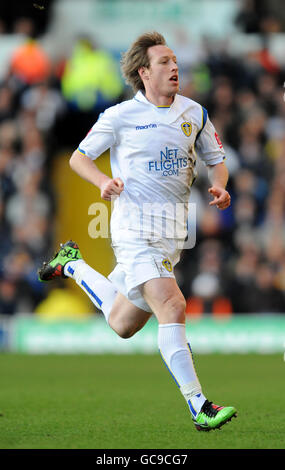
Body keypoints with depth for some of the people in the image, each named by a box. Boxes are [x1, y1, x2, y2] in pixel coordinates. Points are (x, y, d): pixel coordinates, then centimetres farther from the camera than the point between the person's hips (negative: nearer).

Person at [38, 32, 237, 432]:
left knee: (122, 324, 17)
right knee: (172, 308, -23)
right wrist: (105, 181, -15)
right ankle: (199, 409, -24)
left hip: (173, 233, 6)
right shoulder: (120, 116, -4)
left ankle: (73, 265, 42)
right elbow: (79, 157, 5)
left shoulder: (194, 113, 9)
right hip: (135, 228, -6)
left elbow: (216, 160, 19)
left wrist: (219, 187, -3)